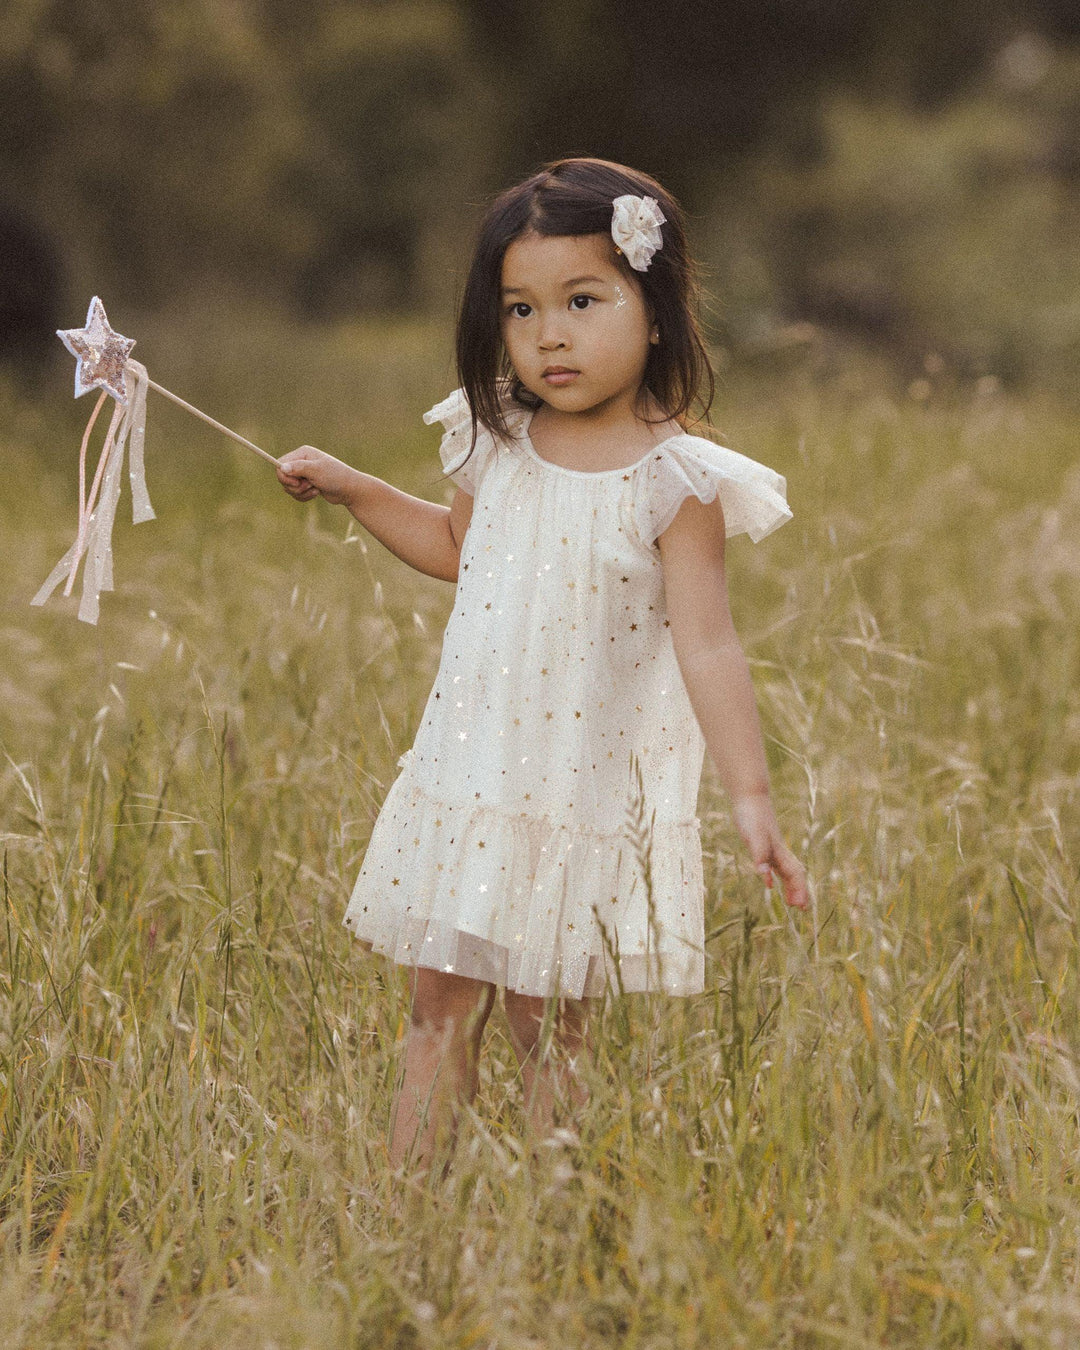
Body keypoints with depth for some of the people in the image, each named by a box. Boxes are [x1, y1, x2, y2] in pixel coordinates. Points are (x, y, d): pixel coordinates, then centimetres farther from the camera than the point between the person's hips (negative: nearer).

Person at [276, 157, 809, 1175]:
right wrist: (350, 489, 18)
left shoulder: (675, 482, -14)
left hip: (585, 798, -5)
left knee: (547, 1023, 2)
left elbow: (708, 649, -16)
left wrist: (751, 796, -23)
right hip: (467, 781, 5)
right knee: (440, 1008, 8)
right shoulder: (496, 444, 3)